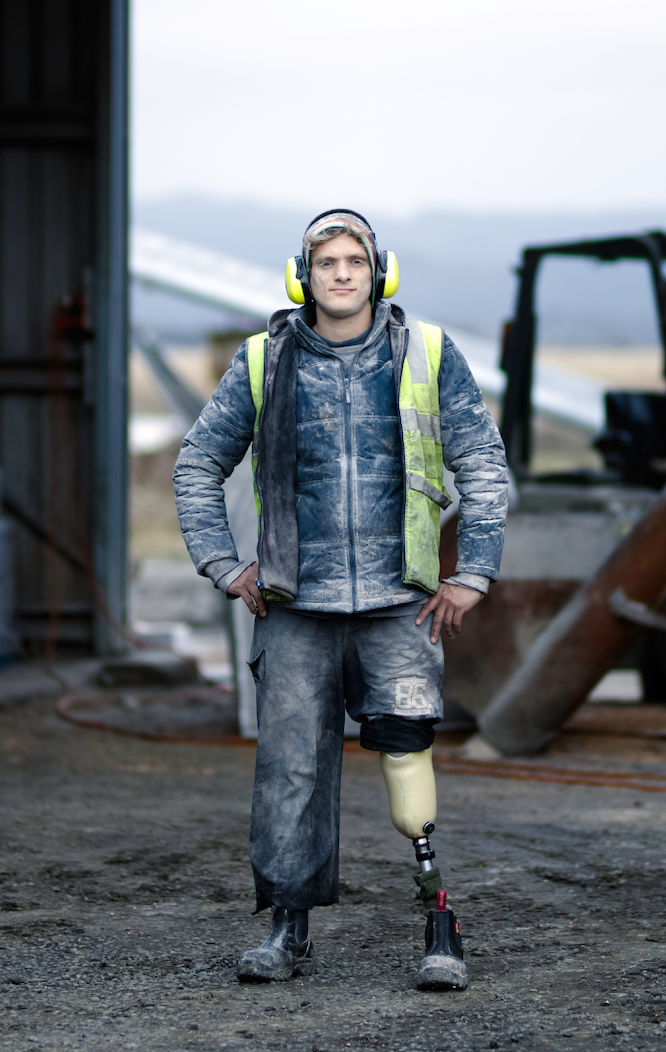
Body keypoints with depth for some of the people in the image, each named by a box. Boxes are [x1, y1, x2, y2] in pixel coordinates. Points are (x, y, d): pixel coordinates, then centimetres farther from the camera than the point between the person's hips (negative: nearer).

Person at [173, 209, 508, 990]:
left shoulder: (427, 355, 4)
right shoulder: (264, 363, 6)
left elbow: (485, 467, 9)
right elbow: (198, 465, 15)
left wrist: (472, 575, 1)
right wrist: (224, 567, 6)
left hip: (398, 603, -1)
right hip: (296, 606, 2)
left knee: (406, 752, -13)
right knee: (291, 766, 2)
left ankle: (441, 930, -9)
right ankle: (289, 931, 12)